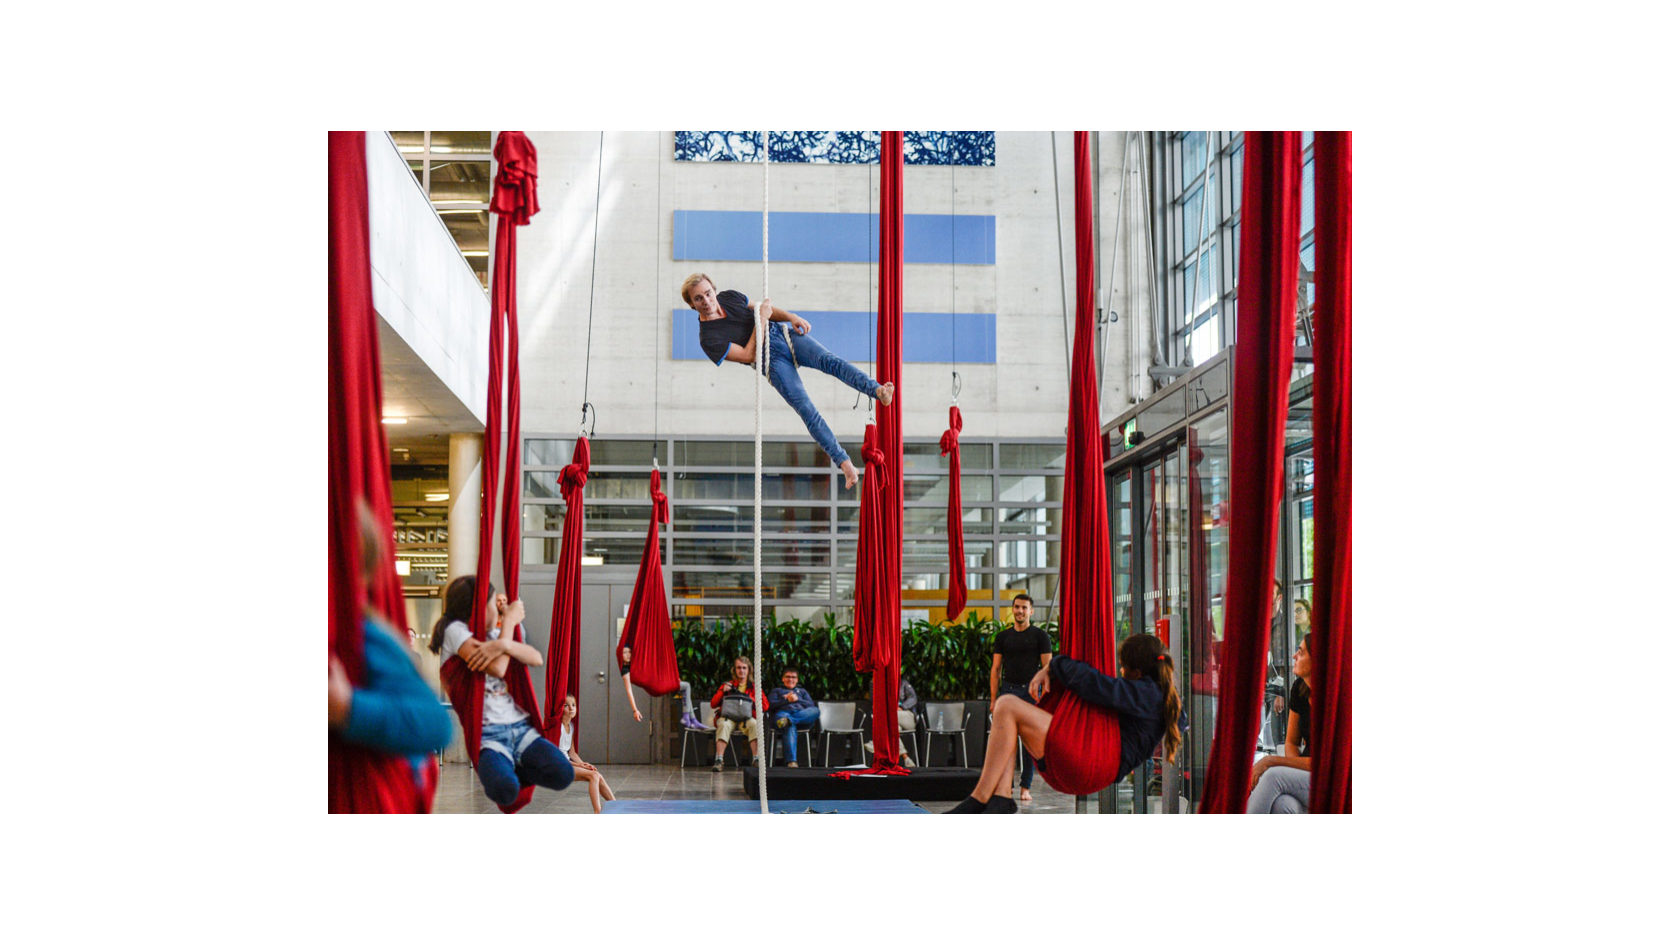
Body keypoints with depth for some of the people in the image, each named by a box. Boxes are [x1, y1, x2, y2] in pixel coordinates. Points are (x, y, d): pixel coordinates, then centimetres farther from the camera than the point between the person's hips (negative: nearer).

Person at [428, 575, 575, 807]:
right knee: (505, 791, -36)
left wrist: (503, 644, -15)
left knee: (563, 775, -20)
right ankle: (499, 770, 0)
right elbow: (497, 669, -14)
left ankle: (511, 767, 8)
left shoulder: (493, 633, 21)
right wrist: (509, 621, -1)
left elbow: (537, 658, 5)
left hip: (520, 727, 7)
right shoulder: (455, 630, -1)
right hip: (487, 735, -7)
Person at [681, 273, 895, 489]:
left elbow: (764, 308, 21)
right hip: (772, 361, -5)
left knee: (829, 360, -25)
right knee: (805, 407, -23)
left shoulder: (728, 296, 9)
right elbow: (748, 355, -15)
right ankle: (844, 463, -26)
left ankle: (878, 391, -43)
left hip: (786, 335, 5)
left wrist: (790, 317, 3)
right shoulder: (708, 339, -10)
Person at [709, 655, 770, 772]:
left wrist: (750, 699, -10)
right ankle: (719, 760, -40)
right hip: (728, 716, 0)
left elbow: (765, 706, 3)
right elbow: (713, 704, 9)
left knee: (754, 724, -34)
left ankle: (756, 760, -34)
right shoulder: (729, 684, 15)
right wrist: (723, 691, -6)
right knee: (724, 725, -35)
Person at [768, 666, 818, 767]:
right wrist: (786, 700, -1)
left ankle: (788, 720, -55)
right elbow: (771, 705, 13)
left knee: (815, 711, -35)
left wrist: (797, 699, 4)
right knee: (790, 727, -43)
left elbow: (811, 705, 19)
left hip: (802, 715, 3)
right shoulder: (776, 691, 34)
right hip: (783, 712, -3)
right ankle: (792, 761, -58)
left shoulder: (802, 691, 39)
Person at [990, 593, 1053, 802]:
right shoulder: (1003, 637, 10)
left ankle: (1026, 787, 6)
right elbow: (996, 669, 9)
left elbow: (1047, 667, -1)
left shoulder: (1040, 636, 3)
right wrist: (994, 699, 1)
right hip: (1008, 689, 2)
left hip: (1031, 691, -2)